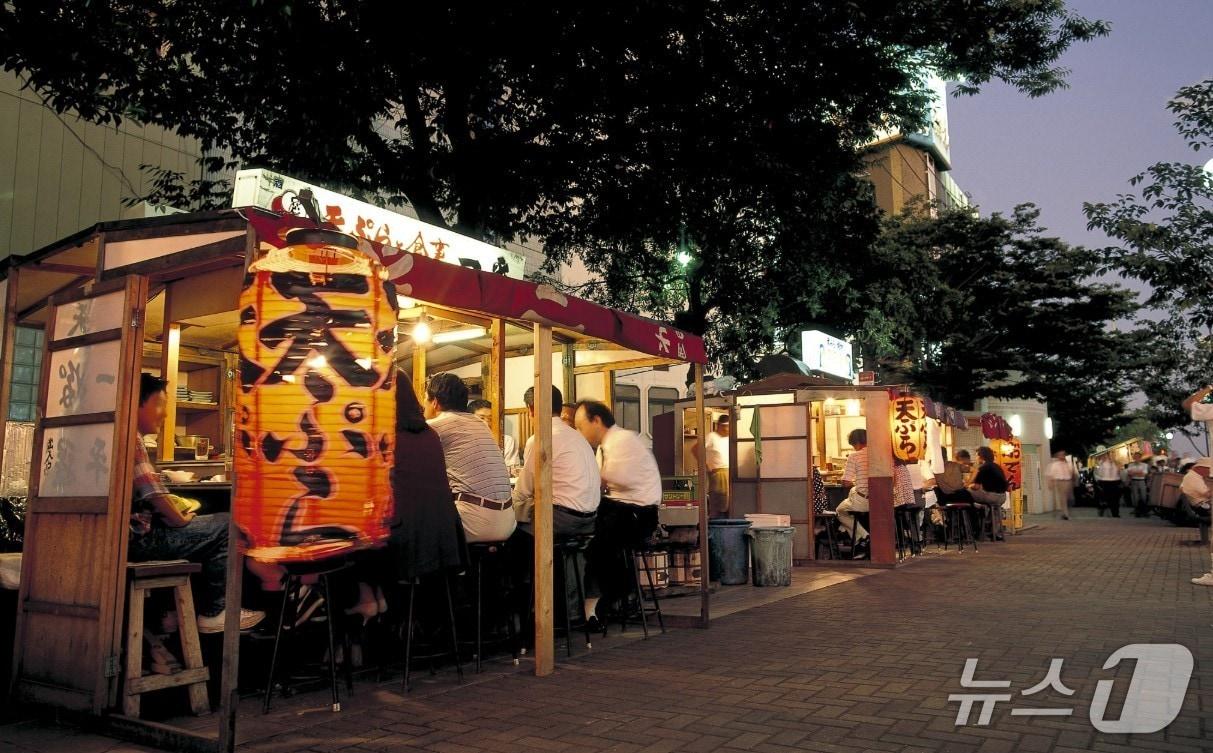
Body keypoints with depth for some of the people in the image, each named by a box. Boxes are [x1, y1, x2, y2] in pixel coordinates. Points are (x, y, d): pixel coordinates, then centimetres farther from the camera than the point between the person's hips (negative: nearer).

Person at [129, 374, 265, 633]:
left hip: (132, 532, 11)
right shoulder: (130, 437, -16)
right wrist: (181, 519, -8)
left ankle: (186, 609, 24)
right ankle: (214, 612, 4)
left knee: (203, 527, 26)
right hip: (139, 536, -11)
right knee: (225, 526, -2)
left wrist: (177, 513, 8)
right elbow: (152, 491, -22)